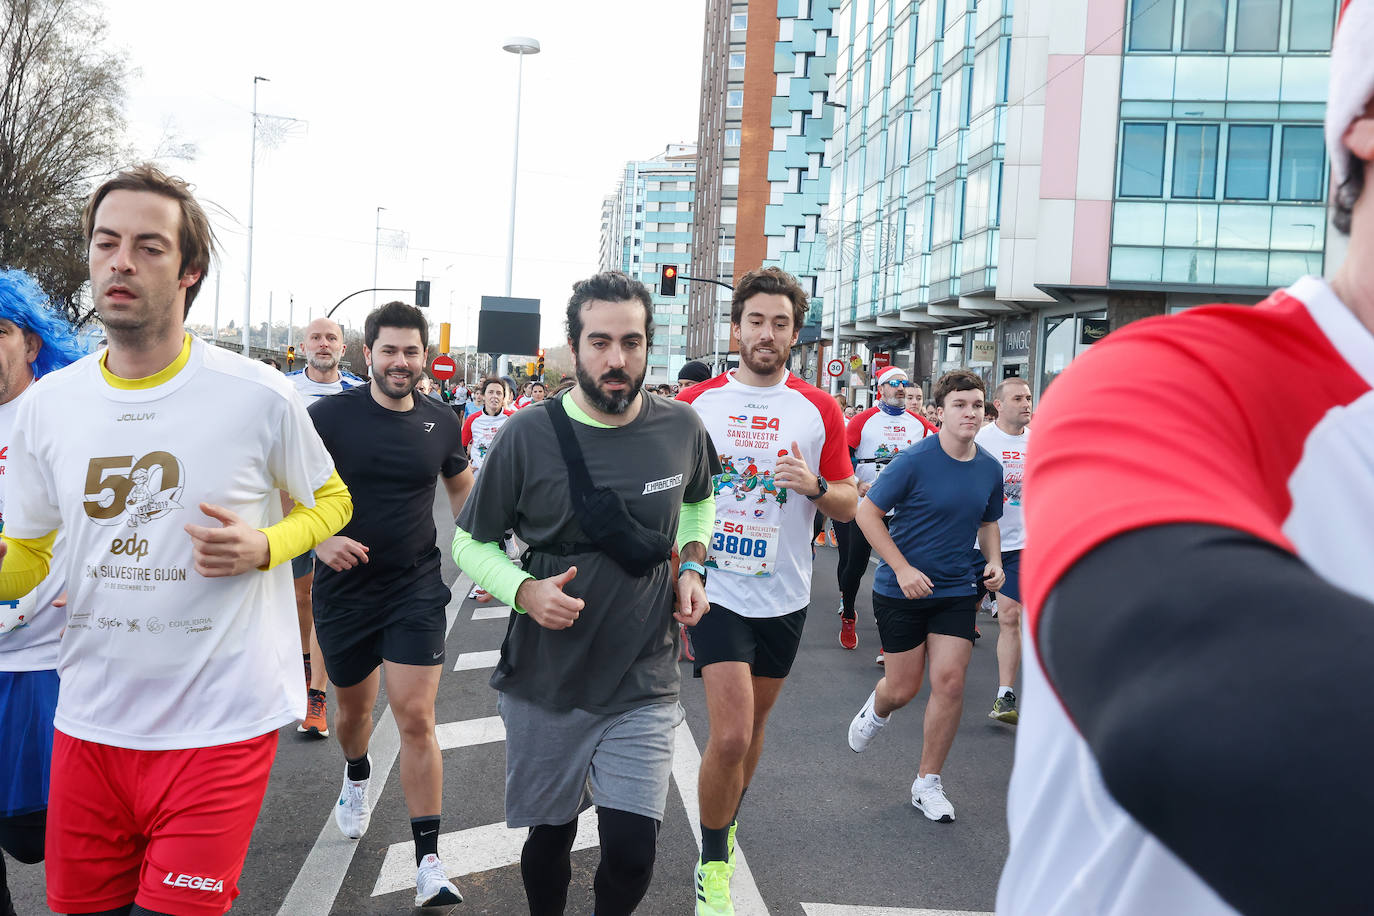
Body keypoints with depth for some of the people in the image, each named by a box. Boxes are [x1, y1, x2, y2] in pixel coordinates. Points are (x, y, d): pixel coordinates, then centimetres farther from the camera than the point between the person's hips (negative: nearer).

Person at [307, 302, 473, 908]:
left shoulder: (441, 423, -1)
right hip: (344, 586, 1)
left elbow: (462, 488, 17)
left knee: (416, 719, -9)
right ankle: (356, 776, 55)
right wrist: (318, 539, -20)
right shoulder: (330, 415, -8)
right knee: (355, 705, 20)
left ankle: (429, 862, -2)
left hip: (416, 590, 0)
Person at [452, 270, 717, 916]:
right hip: (544, 686, 0)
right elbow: (471, 542, 0)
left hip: (643, 686, 1)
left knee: (632, 850, -5)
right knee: (550, 838, 14)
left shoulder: (682, 429, -3)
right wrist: (525, 591, -18)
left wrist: (692, 564, 2)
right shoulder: (529, 435, -10)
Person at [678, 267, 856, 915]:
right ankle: (712, 862, 10)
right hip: (717, 589, -2)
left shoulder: (819, 410, 0)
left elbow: (849, 505, 4)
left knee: (752, 726, 18)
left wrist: (816, 486, -17)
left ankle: (726, 819, 44)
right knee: (731, 735, -11)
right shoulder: (697, 402, -2)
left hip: (784, 595, 3)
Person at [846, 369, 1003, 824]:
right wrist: (903, 568, -17)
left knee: (950, 683, -5)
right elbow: (867, 512, -11)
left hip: (956, 590, 4)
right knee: (903, 688, 5)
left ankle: (927, 783, 12)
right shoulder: (915, 460, -15)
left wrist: (994, 561, -1)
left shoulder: (990, 468, 2)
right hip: (901, 590, -4)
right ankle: (876, 710, 44)